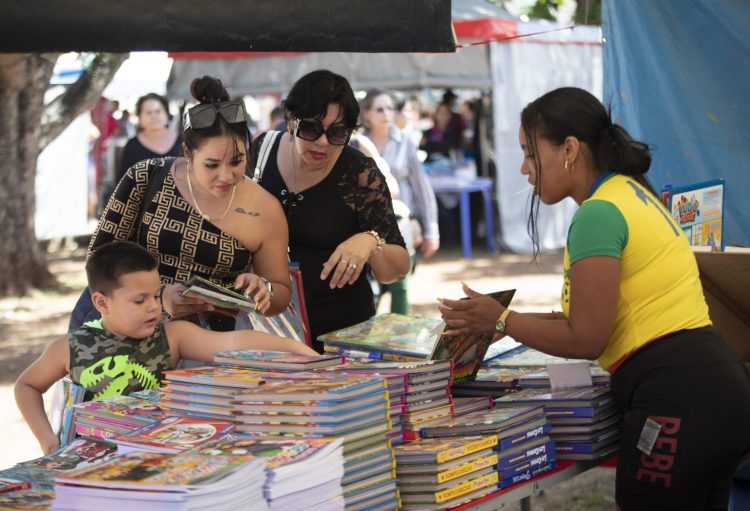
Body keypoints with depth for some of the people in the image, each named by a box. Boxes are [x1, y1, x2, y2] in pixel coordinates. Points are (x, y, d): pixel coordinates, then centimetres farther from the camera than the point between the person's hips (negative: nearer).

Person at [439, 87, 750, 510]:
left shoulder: (598, 214, -14)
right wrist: (521, 319, 16)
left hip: (679, 400, -10)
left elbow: (584, 339, -12)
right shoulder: (632, 193, 16)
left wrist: (502, 320, 0)